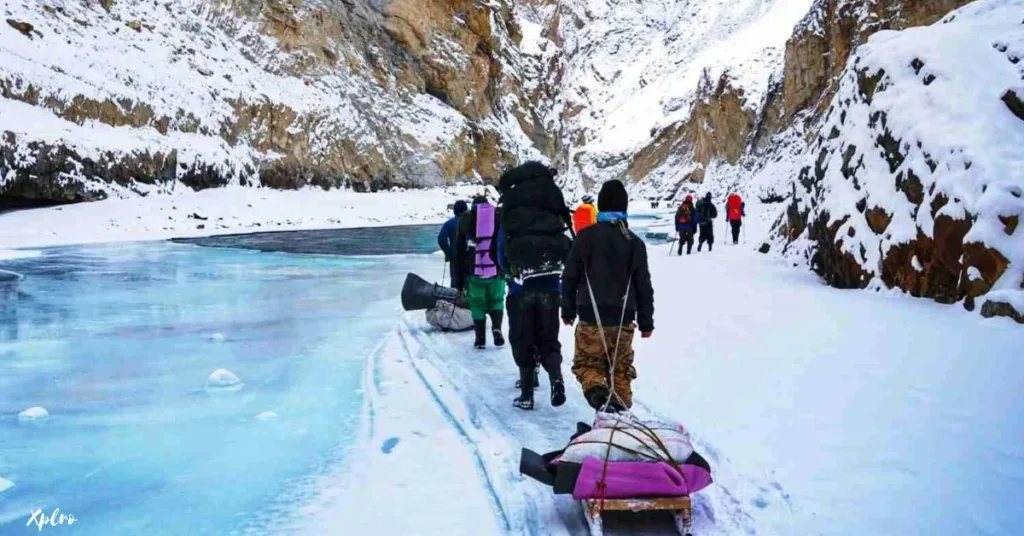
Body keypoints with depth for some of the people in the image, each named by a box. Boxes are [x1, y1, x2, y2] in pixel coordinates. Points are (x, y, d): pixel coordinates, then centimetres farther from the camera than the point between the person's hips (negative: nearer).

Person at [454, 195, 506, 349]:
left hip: (474, 271, 0)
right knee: (497, 300, 17)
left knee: (477, 303, 12)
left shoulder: (465, 218, 7)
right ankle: (497, 327, -5)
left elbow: (459, 252, 7)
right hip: (496, 270, 0)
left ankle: (480, 339, 11)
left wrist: (458, 281, 12)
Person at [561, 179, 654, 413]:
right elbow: (644, 284, 5)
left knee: (587, 362, 7)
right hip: (623, 317, 2)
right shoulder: (635, 242, 3)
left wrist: (568, 310, 12)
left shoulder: (586, 236, -3)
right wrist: (646, 321, 12)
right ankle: (621, 410, 11)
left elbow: (570, 276, 0)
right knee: (620, 368, 13)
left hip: (591, 316, -2)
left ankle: (598, 393, -20)